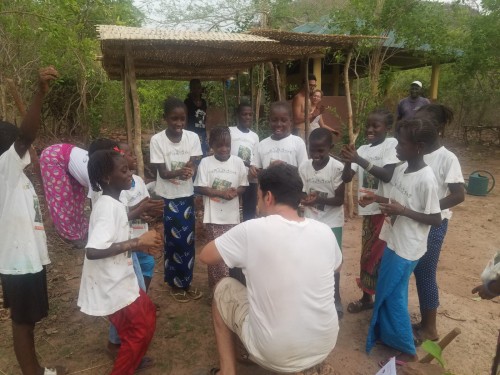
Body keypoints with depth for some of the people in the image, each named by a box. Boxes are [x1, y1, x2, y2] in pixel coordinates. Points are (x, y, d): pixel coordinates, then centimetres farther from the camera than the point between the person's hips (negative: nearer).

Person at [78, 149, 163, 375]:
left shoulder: (113, 203, 5)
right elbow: (92, 251, -34)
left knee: (146, 315, 24)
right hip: (112, 285, -9)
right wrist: (137, 241, -30)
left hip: (119, 279, 9)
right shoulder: (108, 206, -25)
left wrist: (141, 245, 5)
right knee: (141, 327, 5)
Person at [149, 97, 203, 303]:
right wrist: (181, 171, -35)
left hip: (187, 196, 3)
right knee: (173, 241, 5)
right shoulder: (157, 140, -13)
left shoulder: (192, 137, -6)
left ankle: (186, 282, 29)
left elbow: (193, 168, -10)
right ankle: (175, 284, 25)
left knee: (188, 240, 11)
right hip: (166, 198, -3)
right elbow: (163, 172, -15)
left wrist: (174, 172, -30)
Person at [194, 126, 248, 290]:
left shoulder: (238, 162, 0)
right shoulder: (205, 162, -5)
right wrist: (221, 193, -18)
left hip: (232, 216, 2)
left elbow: (244, 186, 5)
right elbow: (199, 188, -7)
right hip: (214, 216, -2)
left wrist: (235, 192, -17)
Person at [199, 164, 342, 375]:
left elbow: (206, 256, -4)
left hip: (273, 354, -4)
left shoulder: (252, 229, -19)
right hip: (324, 347, 5)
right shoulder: (325, 232, -6)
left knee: (224, 288, 16)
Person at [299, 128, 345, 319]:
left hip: (332, 224, -3)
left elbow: (340, 199, -14)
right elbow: (301, 193, 2)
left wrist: (319, 199, -30)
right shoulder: (304, 167, -5)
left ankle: (335, 304, 28)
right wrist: (303, 199, -21)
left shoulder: (337, 168, -16)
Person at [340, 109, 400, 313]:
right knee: (367, 255, 16)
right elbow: (346, 178, 3)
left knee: (382, 256, 1)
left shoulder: (391, 144, -7)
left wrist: (359, 160, -26)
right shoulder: (363, 149, 9)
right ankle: (366, 298, 32)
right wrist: (348, 162, -17)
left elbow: (387, 175, -21)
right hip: (368, 210, 6)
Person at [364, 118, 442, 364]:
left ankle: (406, 349, 21)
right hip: (393, 241, 8)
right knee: (386, 292, 19)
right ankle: (388, 335, 39)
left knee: (392, 295, 3)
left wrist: (402, 211, -26)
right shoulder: (401, 168, 3)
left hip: (407, 248, -8)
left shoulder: (426, 180, -22)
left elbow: (436, 219, -18)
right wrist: (377, 198, 1)